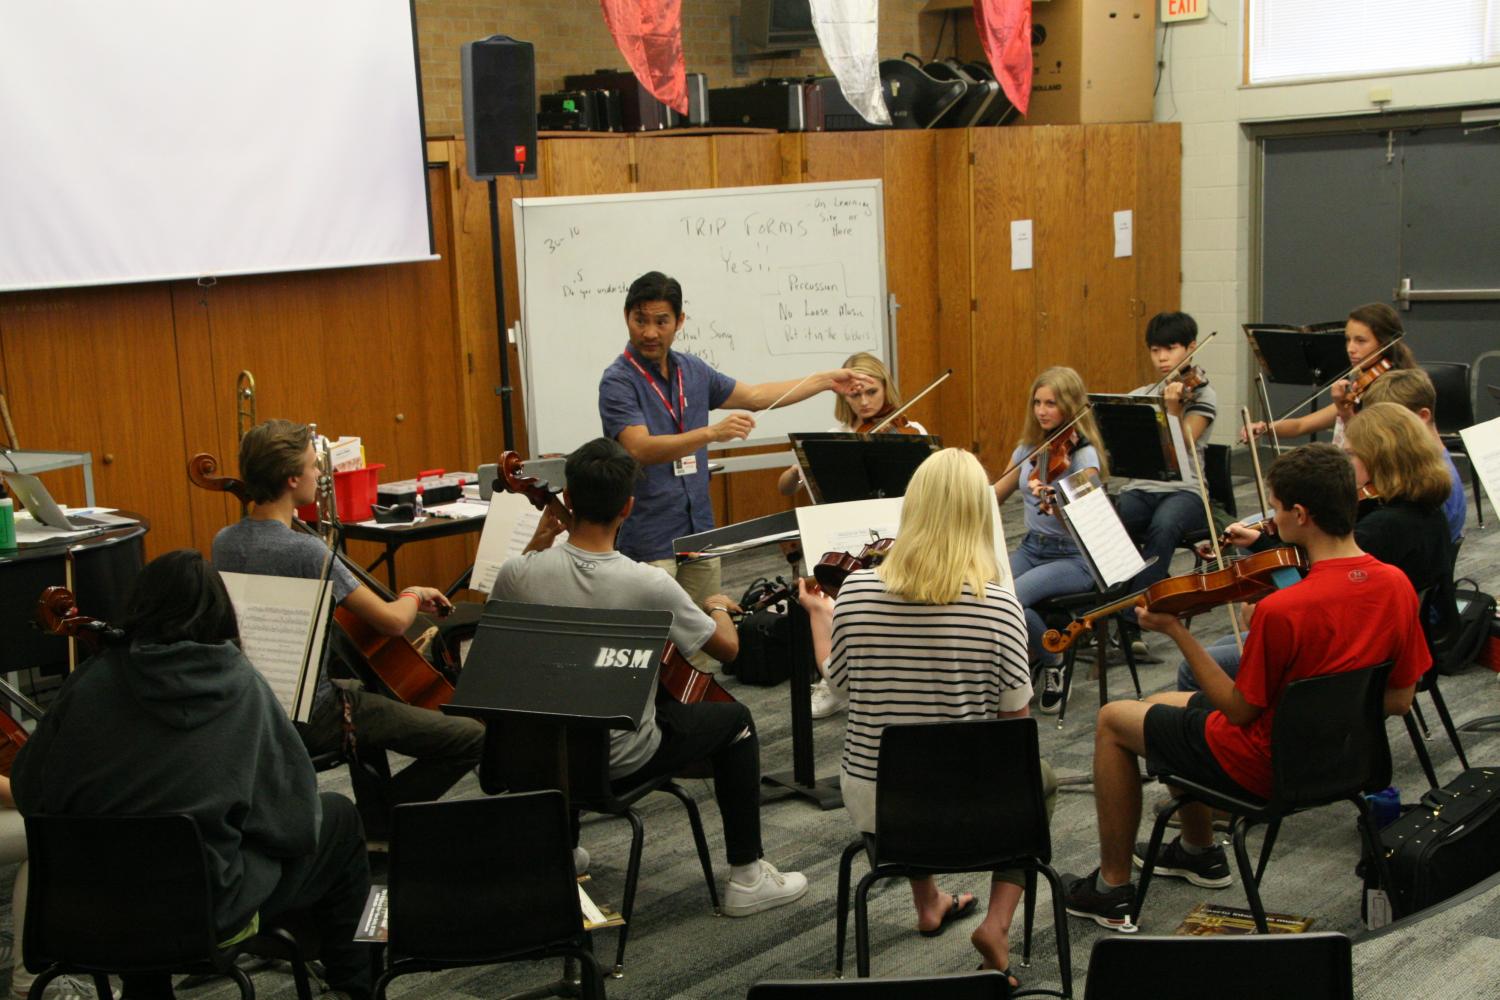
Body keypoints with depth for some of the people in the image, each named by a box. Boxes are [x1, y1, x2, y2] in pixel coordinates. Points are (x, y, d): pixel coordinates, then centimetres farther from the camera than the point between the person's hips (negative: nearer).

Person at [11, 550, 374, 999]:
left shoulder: (91, 681, -7)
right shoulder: (240, 684, -11)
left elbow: (29, 793, 4)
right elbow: (297, 819, -9)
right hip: (210, 912, -3)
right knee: (339, 820, 19)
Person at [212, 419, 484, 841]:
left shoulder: (224, 541, 1)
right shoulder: (305, 551, -23)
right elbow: (392, 620, -20)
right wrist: (414, 595, 1)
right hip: (311, 716, -10)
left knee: (365, 691, 39)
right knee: (471, 738, -13)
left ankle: (375, 825, 35)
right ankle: (383, 815, 4)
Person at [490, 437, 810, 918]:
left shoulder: (519, 573, -17)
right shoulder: (650, 585, -24)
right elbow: (726, 646, -9)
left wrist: (536, 548, 5)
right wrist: (717, 608, 14)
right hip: (623, 760, -4)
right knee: (734, 719, 19)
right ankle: (747, 876, 22)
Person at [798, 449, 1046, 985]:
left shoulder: (856, 590, -13)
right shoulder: (998, 603, -19)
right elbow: (1015, 718, -9)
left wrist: (818, 614, 23)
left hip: (874, 805, 3)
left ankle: (928, 903, 48)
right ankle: (998, 922, 15)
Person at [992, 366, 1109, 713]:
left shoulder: (1084, 456, -13)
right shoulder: (1029, 447, 6)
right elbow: (995, 495, 17)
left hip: (1073, 557, -6)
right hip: (1032, 548, 6)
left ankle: (1053, 664, -5)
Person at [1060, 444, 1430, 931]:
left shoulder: (1281, 610, -33)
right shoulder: (1396, 585, -11)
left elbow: (1239, 710, -21)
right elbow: (1399, 700, -1)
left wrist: (1175, 631, -16)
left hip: (1265, 764, -8)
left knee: (1112, 721, 11)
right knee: (1163, 703, 28)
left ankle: (1113, 887, 18)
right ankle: (1199, 852, 42)